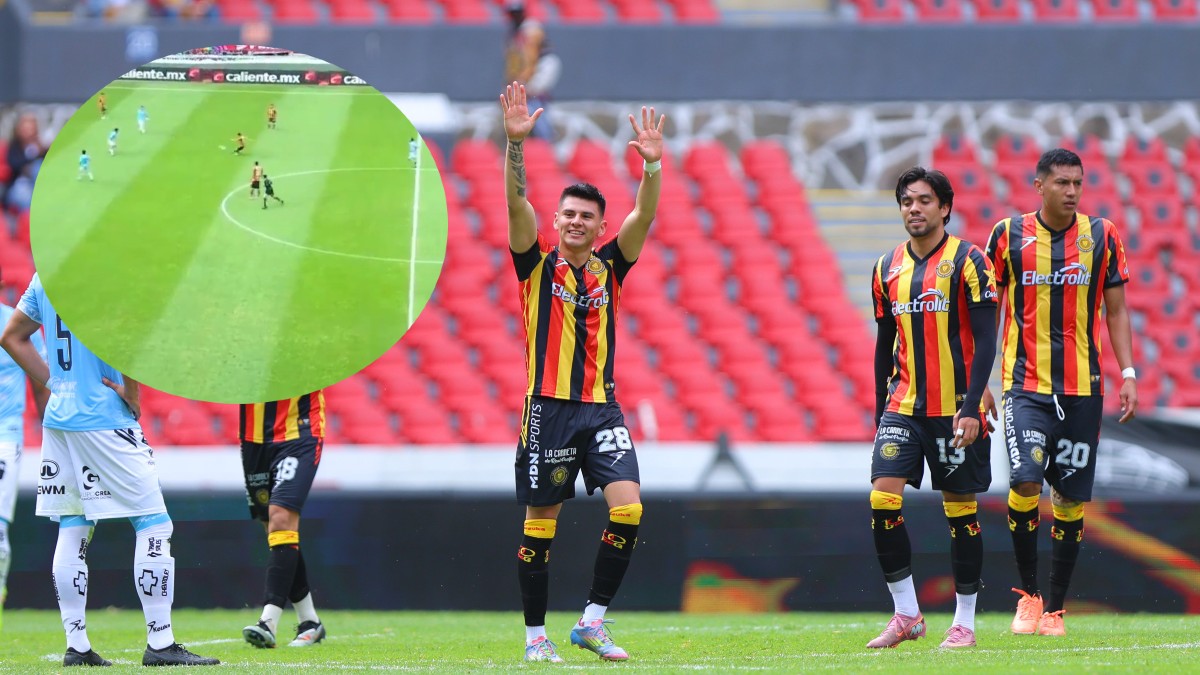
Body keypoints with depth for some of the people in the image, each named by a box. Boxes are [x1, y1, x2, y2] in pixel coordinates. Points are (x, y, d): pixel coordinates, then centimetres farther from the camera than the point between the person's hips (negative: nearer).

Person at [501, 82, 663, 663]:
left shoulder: (609, 268, 11)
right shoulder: (537, 264, 4)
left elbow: (644, 216, -1)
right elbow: (517, 204, -10)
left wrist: (652, 164, -17)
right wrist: (515, 145, -24)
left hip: (601, 407, 2)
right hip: (548, 408, -2)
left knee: (628, 506, -14)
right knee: (540, 523, 0)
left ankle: (592, 621, -5)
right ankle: (535, 636, 10)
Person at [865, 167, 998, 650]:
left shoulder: (966, 262, -5)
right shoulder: (888, 268, 10)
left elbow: (985, 341, -9)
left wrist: (971, 407, -17)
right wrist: (880, 412, 14)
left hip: (955, 410, -4)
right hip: (903, 405, 4)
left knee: (961, 510, 2)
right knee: (882, 499, -10)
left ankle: (964, 623, 11)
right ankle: (905, 615, -1)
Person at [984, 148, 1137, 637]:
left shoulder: (1101, 236, 4)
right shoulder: (1008, 235, 1)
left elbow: (1116, 311, 10)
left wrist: (1128, 374, 1)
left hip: (1082, 387, 2)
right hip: (1026, 385, -2)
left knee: (1070, 498, 3)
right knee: (1025, 482, -19)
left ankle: (1054, 609, 13)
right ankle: (1028, 594, -2)